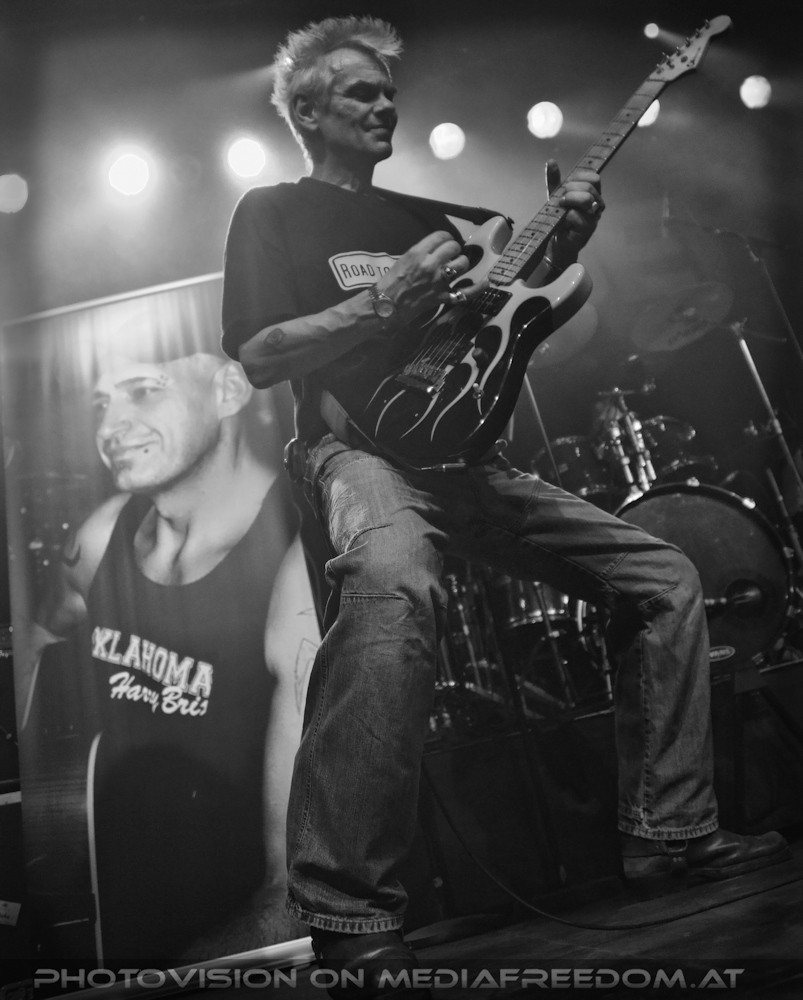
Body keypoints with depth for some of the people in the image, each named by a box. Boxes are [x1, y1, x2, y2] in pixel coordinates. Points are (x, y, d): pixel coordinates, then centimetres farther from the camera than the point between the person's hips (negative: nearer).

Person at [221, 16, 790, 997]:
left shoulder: (421, 214, 26)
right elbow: (259, 355, -6)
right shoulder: (273, 212, 8)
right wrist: (392, 297, -14)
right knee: (394, 587, -43)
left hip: (466, 456, 7)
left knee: (664, 577, 4)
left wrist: (564, 236, 6)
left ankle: (669, 833, 13)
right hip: (363, 449, -7)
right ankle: (349, 919, -32)